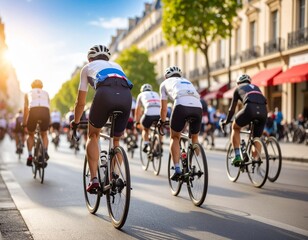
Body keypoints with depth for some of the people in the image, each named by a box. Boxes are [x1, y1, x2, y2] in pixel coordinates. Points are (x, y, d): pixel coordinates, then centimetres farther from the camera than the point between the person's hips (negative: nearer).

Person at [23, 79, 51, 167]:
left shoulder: (28, 93, 30)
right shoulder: (46, 93, 32)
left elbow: (26, 109, 31)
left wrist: (24, 123, 38)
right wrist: (49, 121, 41)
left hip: (33, 111, -1)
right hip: (45, 112, 1)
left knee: (31, 135, 23)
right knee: (44, 134, 25)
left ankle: (30, 156, 7)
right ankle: (45, 152, 4)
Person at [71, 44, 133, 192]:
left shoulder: (87, 67, 34)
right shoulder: (116, 66, 42)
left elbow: (80, 102, 36)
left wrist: (75, 122, 53)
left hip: (105, 93, -3)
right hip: (126, 95, 3)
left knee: (93, 136, 19)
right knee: (116, 140, 23)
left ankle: (94, 179, 8)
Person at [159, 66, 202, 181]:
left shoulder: (165, 83, 29)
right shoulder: (187, 82, 40)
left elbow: (163, 108, 29)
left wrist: (162, 122, 45)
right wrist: (184, 125, 53)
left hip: (182, 106, -3)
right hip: (198, 107, 4)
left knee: (175, 138, 16)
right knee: (195, 138, 26)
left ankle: (177, 169, 3)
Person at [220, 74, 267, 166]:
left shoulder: (238, 88, 27)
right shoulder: (256, 87, 37)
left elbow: (232, 109, 29)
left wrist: (226, 121, 43)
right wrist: (255, 119, 53)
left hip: (250, 108, -3)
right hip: (263, 110, 3)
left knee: (235, 127, 22)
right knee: (257, 138, 20)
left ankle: (237, 156, 13)